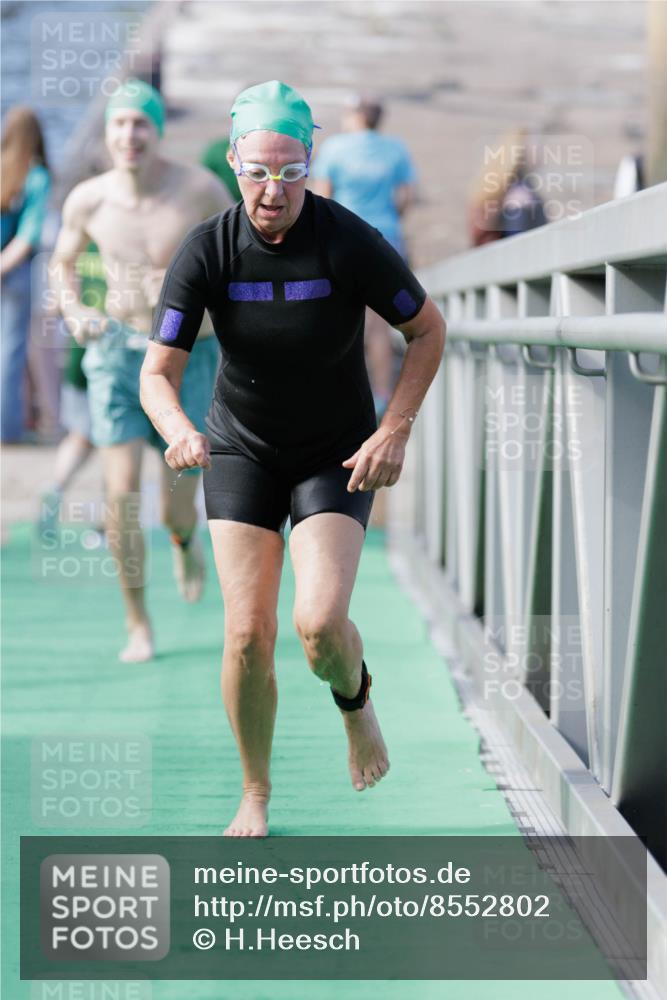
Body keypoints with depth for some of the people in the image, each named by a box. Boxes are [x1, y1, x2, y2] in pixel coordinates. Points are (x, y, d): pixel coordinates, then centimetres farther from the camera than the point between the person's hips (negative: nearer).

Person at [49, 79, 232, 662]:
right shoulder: (89, 200, -8)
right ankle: (138, 625, 6)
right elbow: (63, 263, 12)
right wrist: (75, 315, -7)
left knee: (176, 513, 3)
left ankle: (186, 541, 43)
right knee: (122, 497, -13)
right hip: (118, 355, 1)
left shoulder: (201, 190, -14)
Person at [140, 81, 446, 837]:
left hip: (338, 455, -1)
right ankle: (255, 794, 16)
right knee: (248, 635, -7)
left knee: (320, 621, -20)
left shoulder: (352, 244, -21)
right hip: (242, 453, 1)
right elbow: (158, 373, -18)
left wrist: (395, 431, -15)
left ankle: (355, 701, 17)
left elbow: (428, 329, -6)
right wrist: (180, 432, -40)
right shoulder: (205, 252, -18)